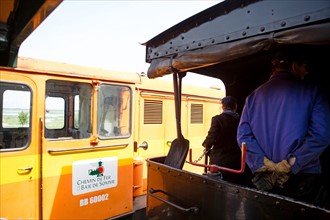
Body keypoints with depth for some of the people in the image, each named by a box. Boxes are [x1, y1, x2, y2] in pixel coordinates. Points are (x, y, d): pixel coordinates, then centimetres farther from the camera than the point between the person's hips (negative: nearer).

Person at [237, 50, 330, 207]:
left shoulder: (253, 96, 4)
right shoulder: (311, 91, -4)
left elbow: (243, 135, -5)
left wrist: (264, 165, -8)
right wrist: (289, 165, -14)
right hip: (304, 178, -3)